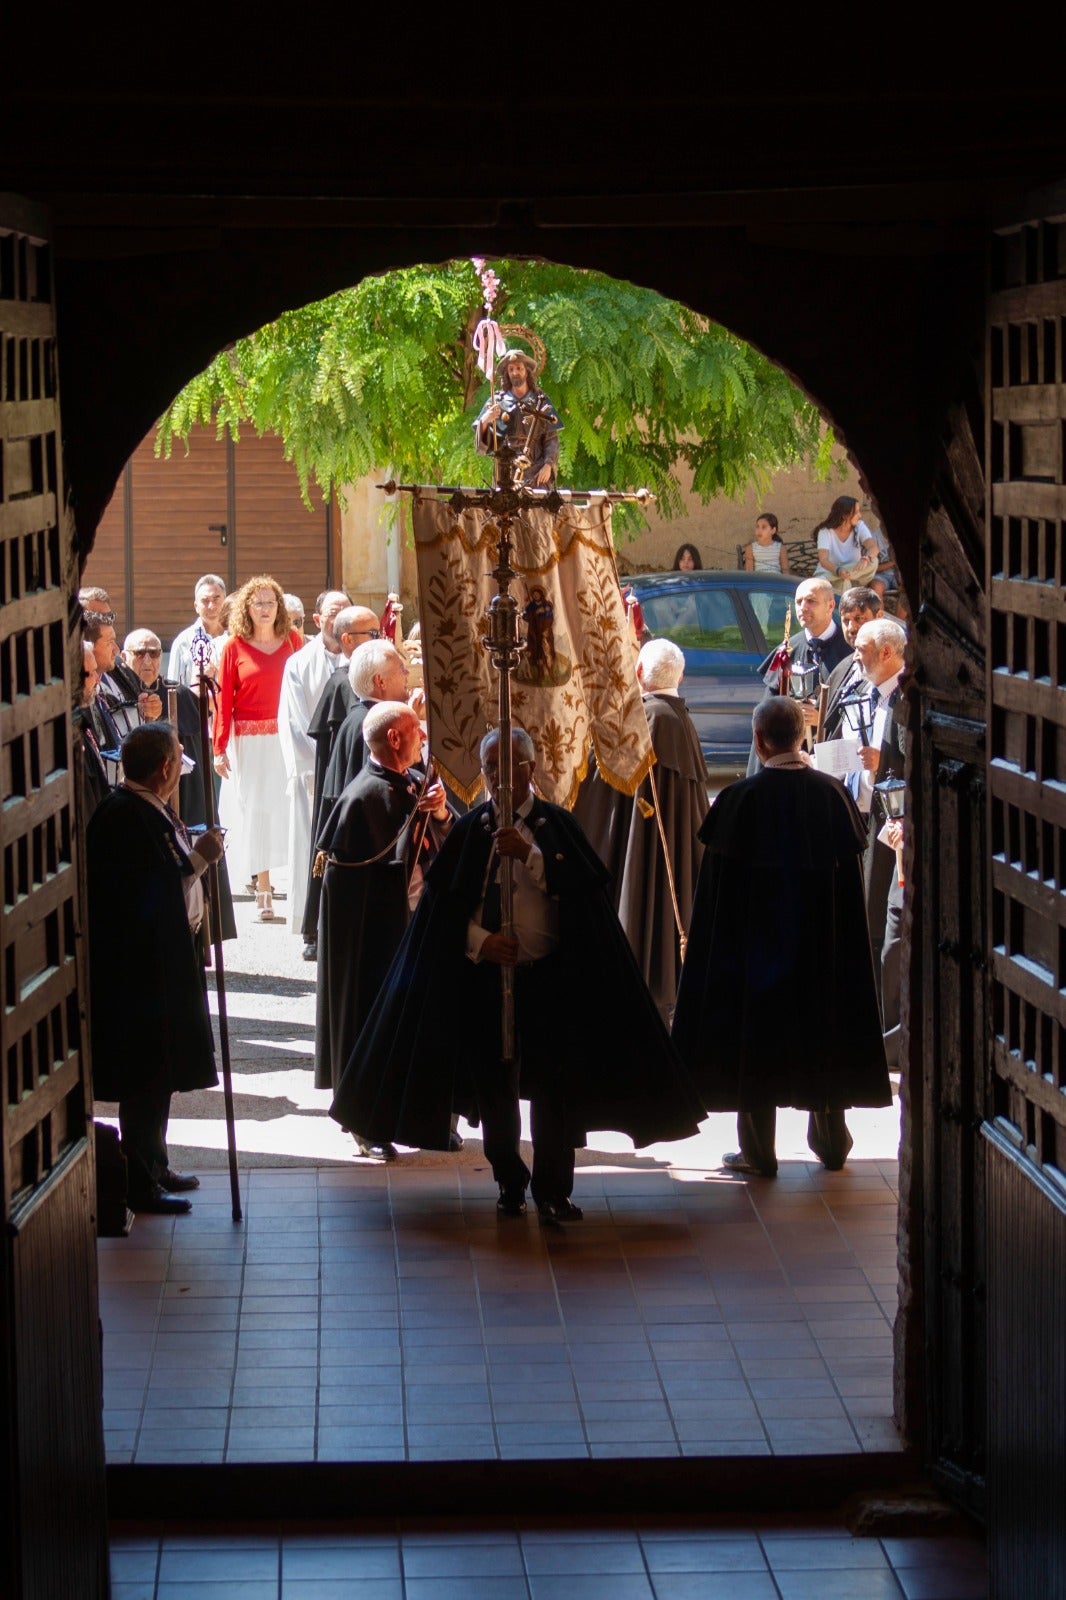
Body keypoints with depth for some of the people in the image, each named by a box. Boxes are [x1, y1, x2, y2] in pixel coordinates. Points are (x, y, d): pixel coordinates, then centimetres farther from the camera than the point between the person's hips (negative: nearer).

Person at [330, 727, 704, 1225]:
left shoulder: (557, 825, 1)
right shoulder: (468, 831, 4)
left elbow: (580, 888, -12)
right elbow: (440, 903, 3)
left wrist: (530, 855, -22)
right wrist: (479, 940, -12)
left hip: (549, 978, -2)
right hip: (485, 975, 2)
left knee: (553, 1088, -4)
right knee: (494, 1088, 7)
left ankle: (552, 1191, 6)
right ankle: (510, 1184, 23)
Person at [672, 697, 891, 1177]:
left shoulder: (740, 799, -14)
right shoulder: (830, 793, -4)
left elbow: (720, 881, -9)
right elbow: (851, 869, 2)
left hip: (757, 935, -3)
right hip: (821, 938, 4)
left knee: (755, 1032, 5)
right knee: (822, 1028, 16)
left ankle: (759, 1150, 7)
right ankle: (831, 1140, 25)